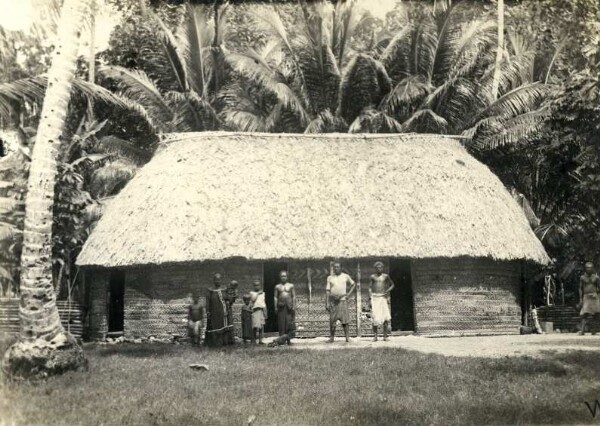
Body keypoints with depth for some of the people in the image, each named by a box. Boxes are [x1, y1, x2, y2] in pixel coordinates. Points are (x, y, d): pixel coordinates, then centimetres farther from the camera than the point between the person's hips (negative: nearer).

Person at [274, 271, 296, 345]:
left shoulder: (291, 286, 9)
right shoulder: (277, 287, 10)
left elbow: (293, 296, 7)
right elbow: (276, 297, 7)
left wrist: (294, 306, -2)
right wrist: (276, 307, -1)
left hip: (289, 306, 0)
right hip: (281, 306, 0)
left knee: (290, 323, -5)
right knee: (281, 323, -2)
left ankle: (289, 339, -1)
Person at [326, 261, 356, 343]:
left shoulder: (345, 276, 5)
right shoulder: (330, 278, 5)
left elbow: (353, 284, 18)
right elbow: (327, 291, 3)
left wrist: (349, 293, 5)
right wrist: (327, 303, -4)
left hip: (343, 300, 0)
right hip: (333, 300, 0)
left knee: (344, 319, -3)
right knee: (332, 320, -2)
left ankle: (347, 337, 1)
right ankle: (331, 337, 3)